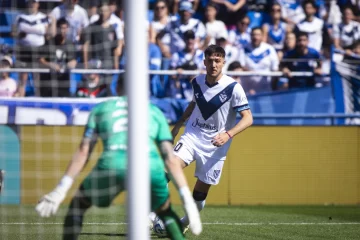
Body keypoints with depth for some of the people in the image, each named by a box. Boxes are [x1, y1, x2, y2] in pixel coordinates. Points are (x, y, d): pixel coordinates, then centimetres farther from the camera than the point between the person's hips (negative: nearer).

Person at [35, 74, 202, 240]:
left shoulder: (100, 108, 26)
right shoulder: (155, 112, 27)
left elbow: (83, 152, 18)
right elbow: (170, 159, 19)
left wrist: (61, 190, 17)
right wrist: (188, 199, 18)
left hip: (112, 165, -1)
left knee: (78, 204, 25)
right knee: (166, 212, 29)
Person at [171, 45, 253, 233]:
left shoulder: (233, 88, -14)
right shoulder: (197, 82, 1)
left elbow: (248, 118, -15)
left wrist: (228, 134, -29)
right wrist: (179, 124, 20)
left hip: (215, 145, -3)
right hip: (192, 136, 3)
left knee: (201, 189, 2)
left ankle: (186, 222, 28)